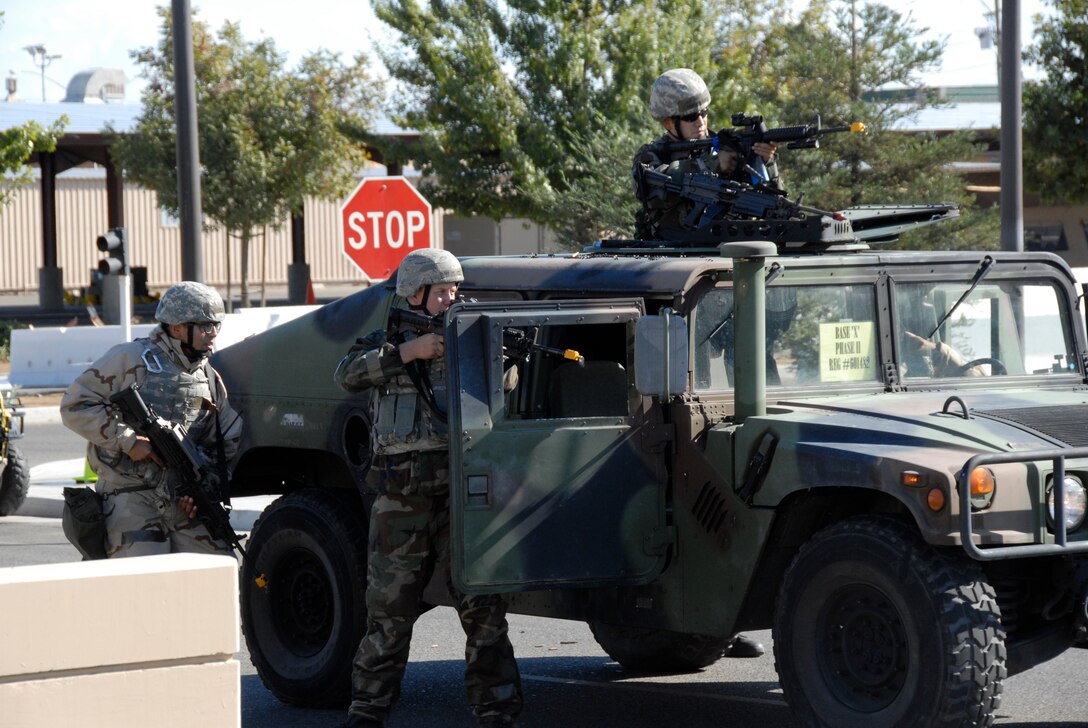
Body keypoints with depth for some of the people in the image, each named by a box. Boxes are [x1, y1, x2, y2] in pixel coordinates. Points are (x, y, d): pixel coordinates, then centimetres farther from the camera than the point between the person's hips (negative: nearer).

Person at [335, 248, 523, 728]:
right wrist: (409, 351, -19)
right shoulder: (383, 345, 9)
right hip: (400, 503, 0)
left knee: (483, 607, -1)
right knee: (388, 612, 5)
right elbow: (349, 375, -11)